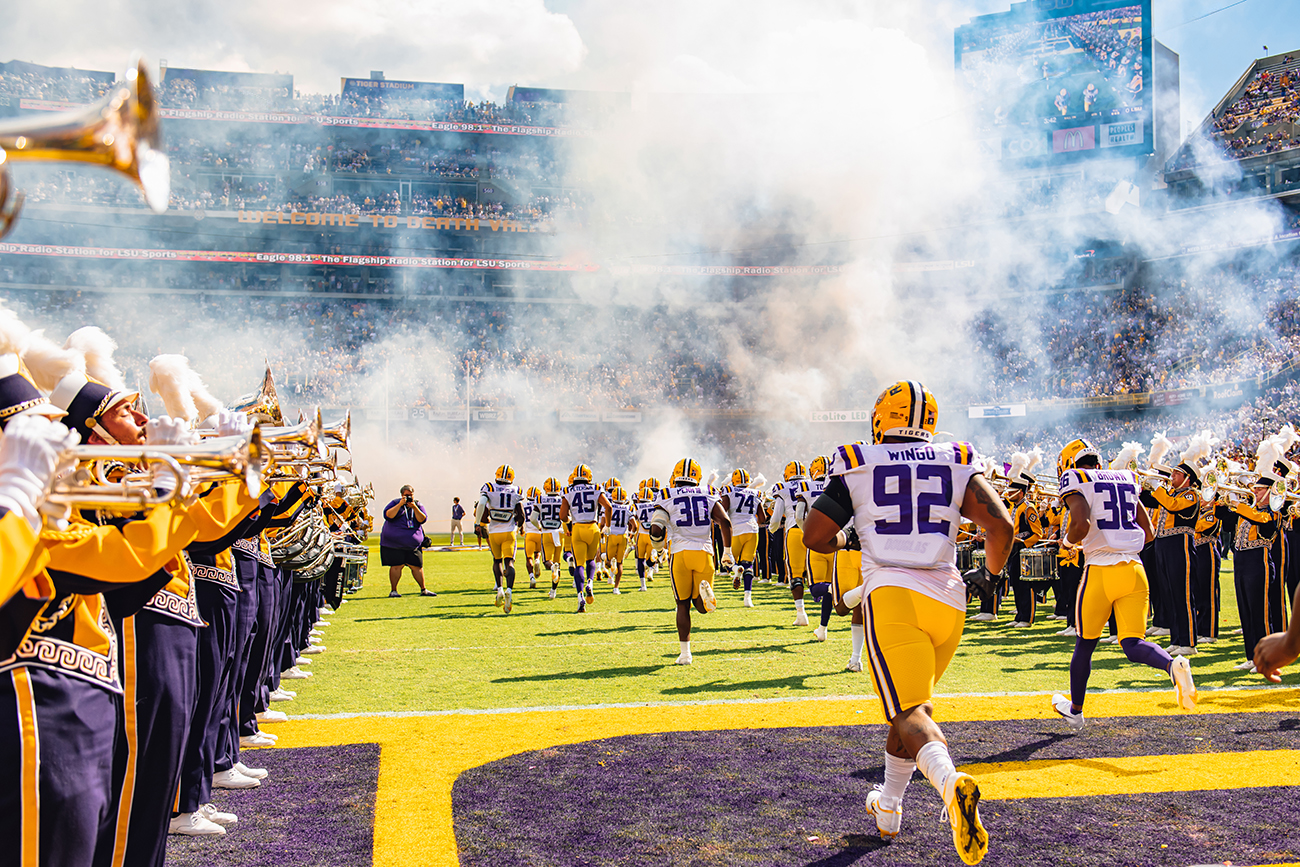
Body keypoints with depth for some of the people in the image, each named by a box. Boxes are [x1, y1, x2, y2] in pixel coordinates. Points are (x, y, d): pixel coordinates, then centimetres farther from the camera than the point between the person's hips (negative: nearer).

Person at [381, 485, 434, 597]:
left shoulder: (418, 505, 10)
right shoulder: (395, 503, 2)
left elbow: (422, 519, -4)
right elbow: (388, 515, -13)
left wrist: (414, 507, -15)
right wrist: (400, 504, -17)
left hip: (413, 544, 3)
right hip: (394, 542, -3)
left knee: (417, 566, 4)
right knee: (396, 566, -7)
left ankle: (423, 589, 16)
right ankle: (394, 591, 4)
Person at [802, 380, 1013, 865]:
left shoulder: (857, 468, 7)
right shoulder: (957, 464, 11)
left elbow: (814, 537, 7)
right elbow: (1001, 525, 2)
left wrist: (844, 541, 30)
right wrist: (988, 573, 20)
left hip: (891, 595, -3)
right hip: (947, 598, 4)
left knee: (909, 712, -9)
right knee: (912, 704, 21)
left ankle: (950, 782, -39)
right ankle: (888, 811, 33)